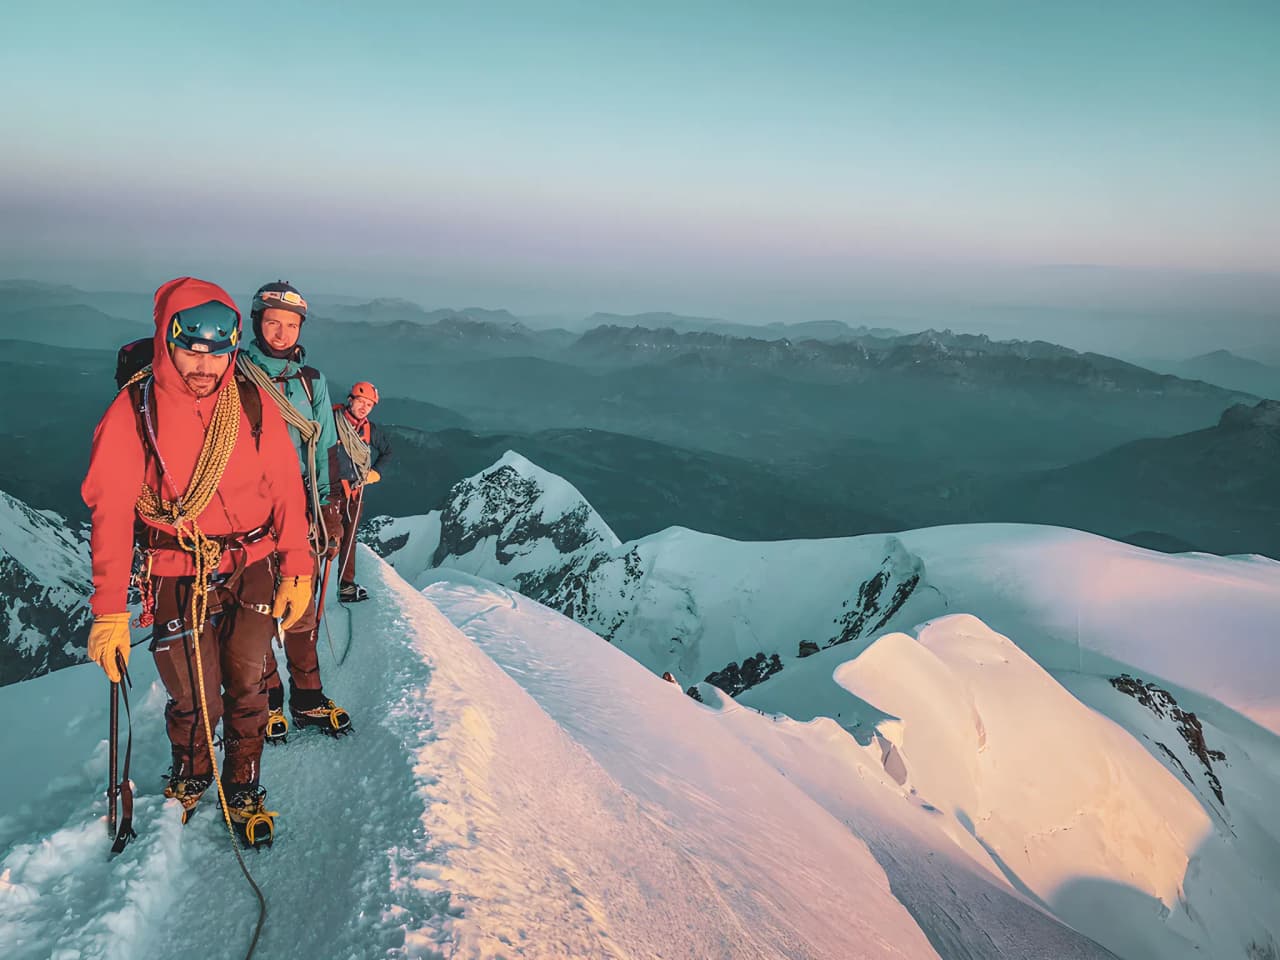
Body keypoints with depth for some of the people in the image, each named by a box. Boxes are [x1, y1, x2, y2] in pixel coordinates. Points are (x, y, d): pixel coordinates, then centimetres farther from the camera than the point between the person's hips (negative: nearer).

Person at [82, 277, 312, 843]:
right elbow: (110, 511, -9)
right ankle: (189, 777, 35)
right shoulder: (133, 411, -10)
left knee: (248, 685, 6)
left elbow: (285, 488, 3)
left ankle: (242, 790, 30)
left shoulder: (252, 405, -3)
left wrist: (297, 568, 1)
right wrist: (109, 610, -12)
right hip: (178, 577, -2)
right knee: (194, 700, 2)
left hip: (252, 568, 2)